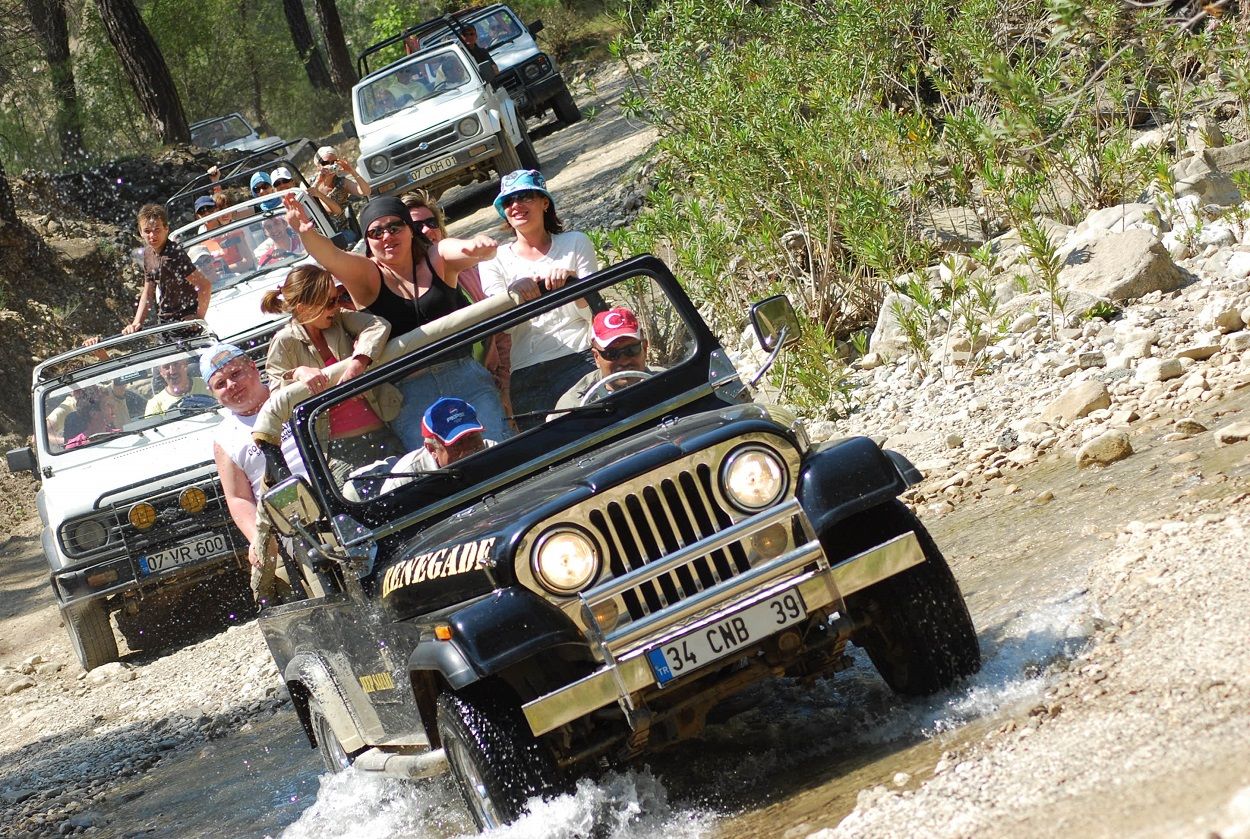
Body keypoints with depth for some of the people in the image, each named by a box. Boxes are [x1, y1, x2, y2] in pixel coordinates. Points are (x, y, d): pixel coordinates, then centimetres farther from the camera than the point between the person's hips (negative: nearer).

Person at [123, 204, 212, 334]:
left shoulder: (174, 254, -21)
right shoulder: (148, 253, 6)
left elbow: (205, 286, -25)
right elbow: (148, 292, 15)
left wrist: (198, 318, -23)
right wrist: (136, 323, 6)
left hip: (186, 320, -8)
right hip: (164, 321, 8)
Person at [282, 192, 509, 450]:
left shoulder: (436, 258, 7)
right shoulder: (365, 274, 3)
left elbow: (466, 249, -13)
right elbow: (330, 256, -16)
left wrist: (481, 245, -38)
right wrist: (307, 233, -38)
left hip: (467, 377, 2)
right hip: (409, 393, -2)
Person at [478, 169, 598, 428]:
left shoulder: (575, 243, 15)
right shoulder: (495, 261, 15)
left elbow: (594, 312, 9)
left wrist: (572, 281, -12)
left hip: (579, 357, 0)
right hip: (524, 376, 0)